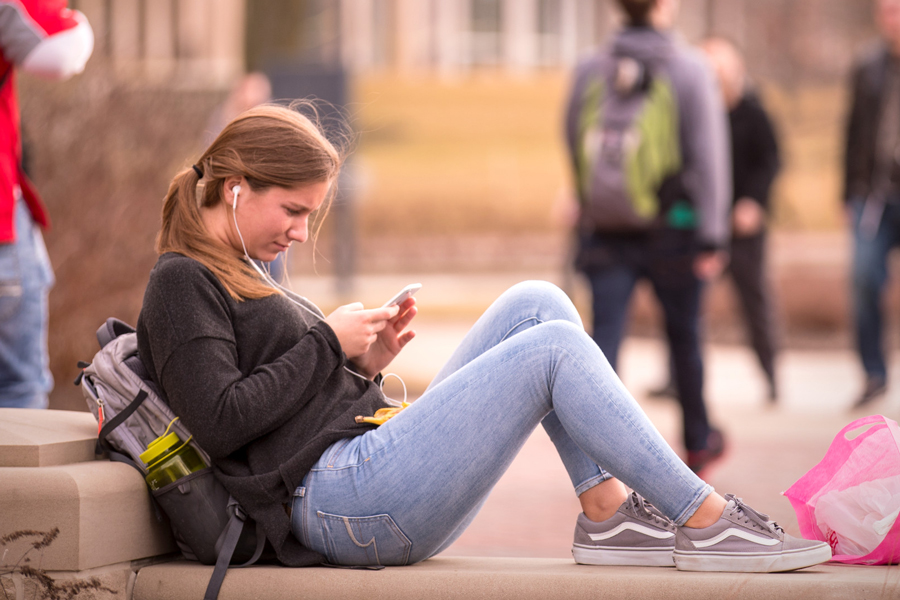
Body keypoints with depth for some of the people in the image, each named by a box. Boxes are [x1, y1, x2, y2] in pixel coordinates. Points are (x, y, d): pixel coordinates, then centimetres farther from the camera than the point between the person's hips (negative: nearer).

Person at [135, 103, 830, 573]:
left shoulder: (240, 281, 27)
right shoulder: (181, 284, -3)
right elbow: (222, 421, -17)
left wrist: (363, 365, 5)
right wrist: (328, 344, -9)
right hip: (334, 496, -10)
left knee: (536, 303, 1)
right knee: (553, 348, -16)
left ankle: (608, 512, -9)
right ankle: (708, 520, -13)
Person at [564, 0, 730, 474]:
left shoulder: (589, 70, 3)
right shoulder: (689, 68, -7)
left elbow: (574, 149, 14)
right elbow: (707, 155, -11)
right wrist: (712, 235, -10)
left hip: (606, 234, 2)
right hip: (671, 231, -2)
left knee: (604, 341, -2)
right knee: (684, 337, 16)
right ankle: (698, 442, 34)